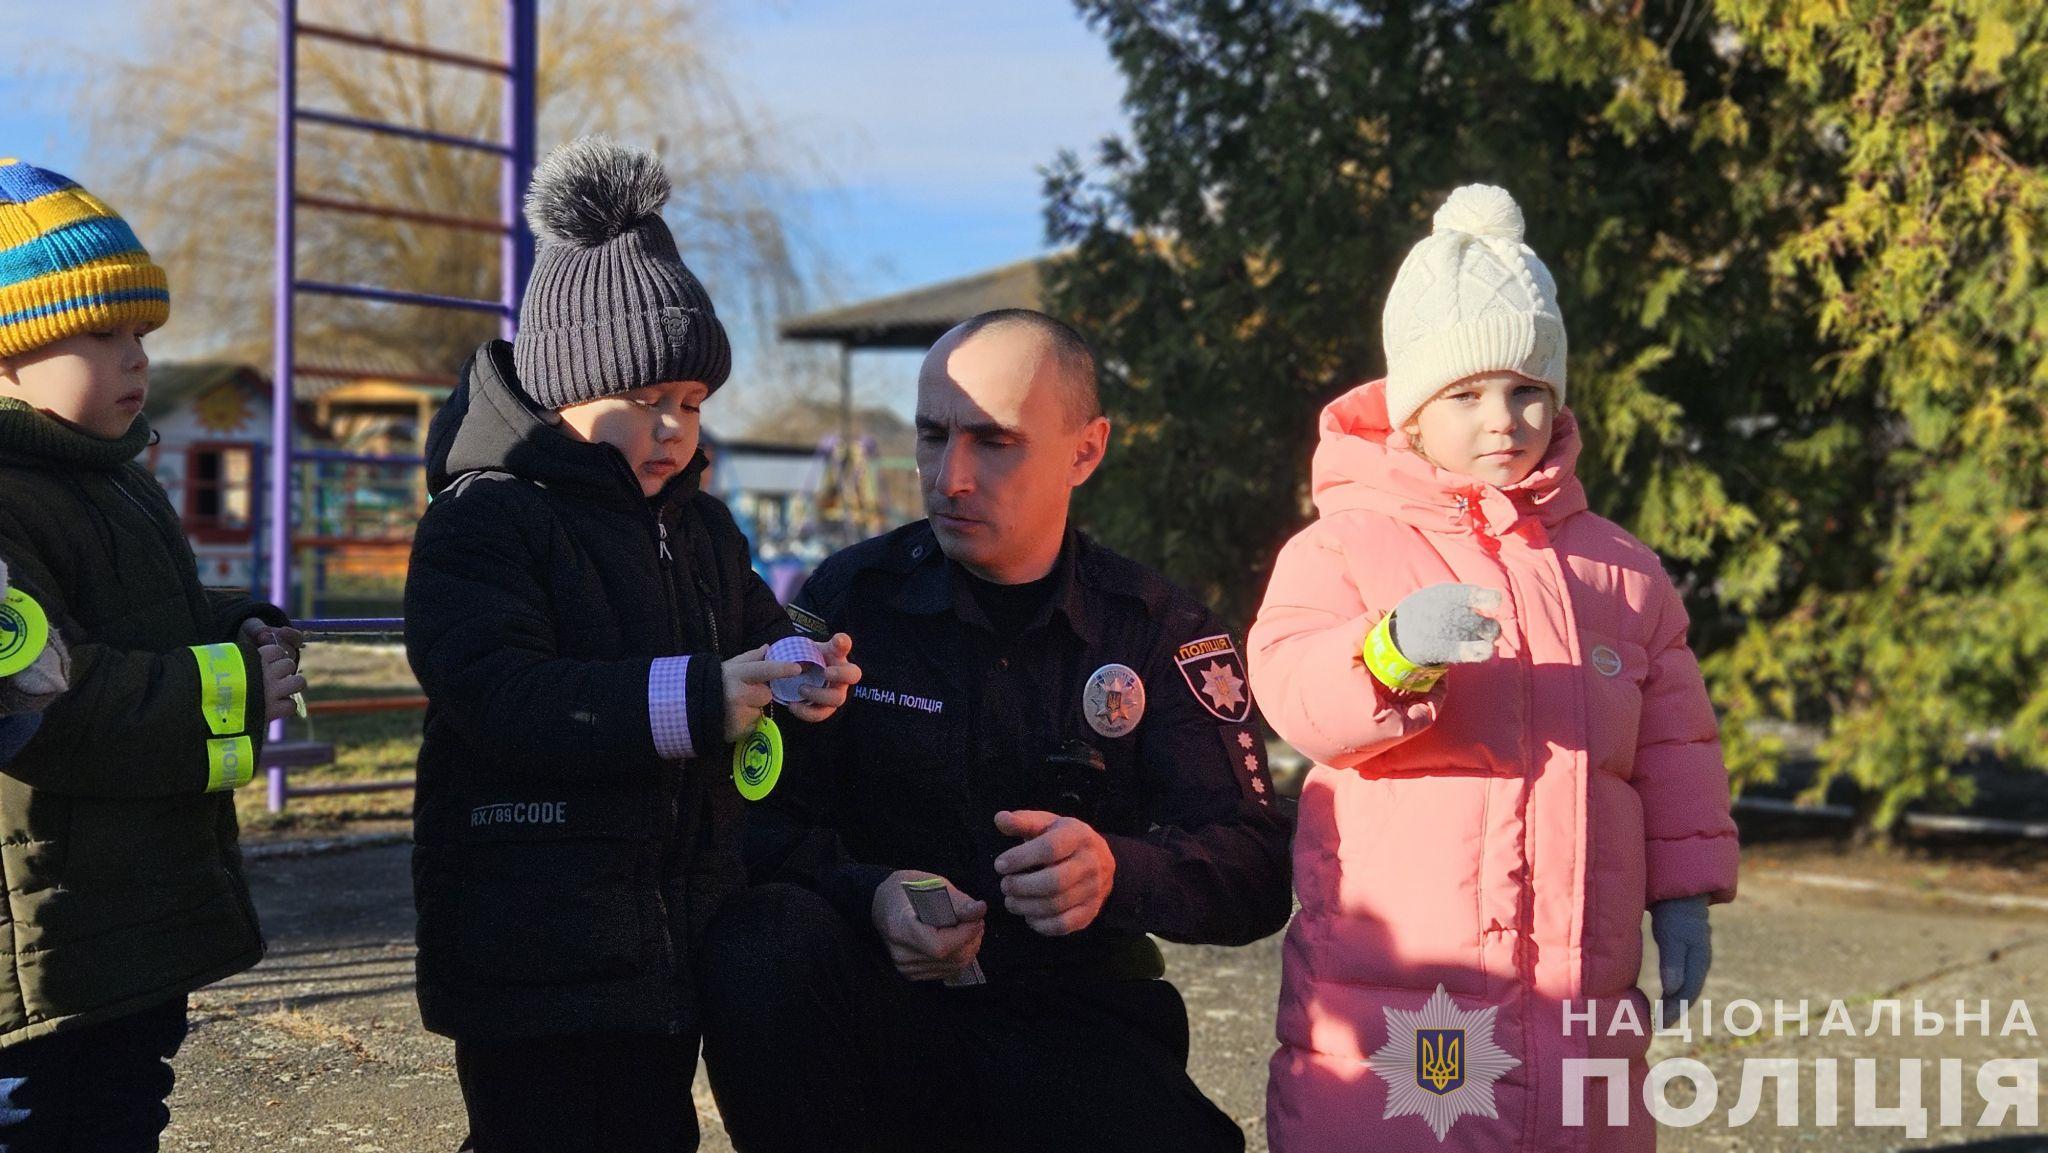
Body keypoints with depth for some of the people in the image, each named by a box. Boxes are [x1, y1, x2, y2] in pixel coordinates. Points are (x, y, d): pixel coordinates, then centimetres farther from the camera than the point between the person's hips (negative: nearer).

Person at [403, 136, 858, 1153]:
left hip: (672, 944, 8)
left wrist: (801, 680, -6)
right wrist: (689, 701, -31)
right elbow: (495, 693, -22)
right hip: (535, 949, -7)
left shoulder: (700, 527, 17)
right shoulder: (484, 517, -9)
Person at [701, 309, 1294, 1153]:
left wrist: (1119, 872, -27)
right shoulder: (850, 598, 3)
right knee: (768, 939, -31)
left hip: (1073, 1026, 0)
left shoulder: (1161, 632, 3)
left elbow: (1260, 868, -5)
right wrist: (868, 895, -25)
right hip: (882, 1011, 1)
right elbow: (765, 818, -2)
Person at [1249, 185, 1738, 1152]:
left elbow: (1673, 744, 18)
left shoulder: (1618, 569, 14)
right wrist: (1396, 649, -37)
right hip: (1388, 991, -4)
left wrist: (1682, 889, 12)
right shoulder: (1342, 549, 0)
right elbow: (1292, 691, -18)